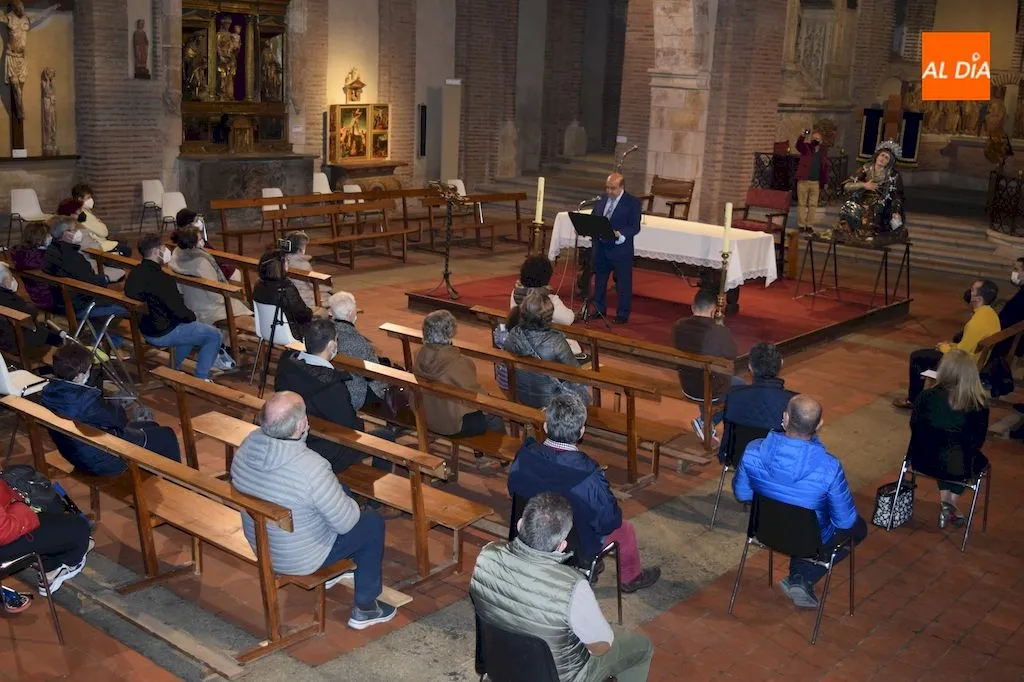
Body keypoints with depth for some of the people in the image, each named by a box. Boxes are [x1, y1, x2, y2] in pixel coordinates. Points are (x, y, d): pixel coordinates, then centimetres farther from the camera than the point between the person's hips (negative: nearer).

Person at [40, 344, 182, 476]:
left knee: (151, 427, 24)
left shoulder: (47, 392, -10)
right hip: (102, 462, -9)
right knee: (165, 435, 7)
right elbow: (119, 419, -17)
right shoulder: (87, 400, -37)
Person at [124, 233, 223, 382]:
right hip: (163, 333, -9)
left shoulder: (135, 273, -2)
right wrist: (192, 316, -4)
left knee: (191, 327, 32)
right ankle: (201, 378, 7)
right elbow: (179, 311, -24)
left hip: (145, 328, 9)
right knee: (214, 336, 3)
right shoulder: (162, 279, -29)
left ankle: (174, 368, 32)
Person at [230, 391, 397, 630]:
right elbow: (345, 523, -24)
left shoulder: (247, 445, -16)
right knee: (373, 523, 13)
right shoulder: (312, 468, -36)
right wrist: (352, 505, 0)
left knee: (340, 490, 25)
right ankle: (365, 608, 22)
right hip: (301, 560, -7)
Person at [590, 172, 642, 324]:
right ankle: (599, 309, 31)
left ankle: (623, 314, 14)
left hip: (621, 249, -5)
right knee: (599, 279, 16)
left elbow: (635, 227, -13)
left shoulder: (633, 203, -9)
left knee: (623, 283, 3)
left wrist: (619, 234, -30)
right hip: (601, 247, 5)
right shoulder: (601, 199, 7)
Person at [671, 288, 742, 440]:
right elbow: (732, 356, -9)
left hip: (687, 387, 5)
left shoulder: (678, 326, -13)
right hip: (714, 391, -5)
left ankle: (706, 422, 38)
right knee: (740, 384, 26)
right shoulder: (721, 332, -28)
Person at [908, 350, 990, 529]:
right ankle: (951, 505, 30)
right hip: (958, 469, -1)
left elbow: (914, 427, 2)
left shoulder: (926, 396, -14)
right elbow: (978, 442, -5)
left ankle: (945, 503, 32)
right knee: (981, 460, 33)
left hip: (922, 461, 2)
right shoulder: (979, 404, -18)